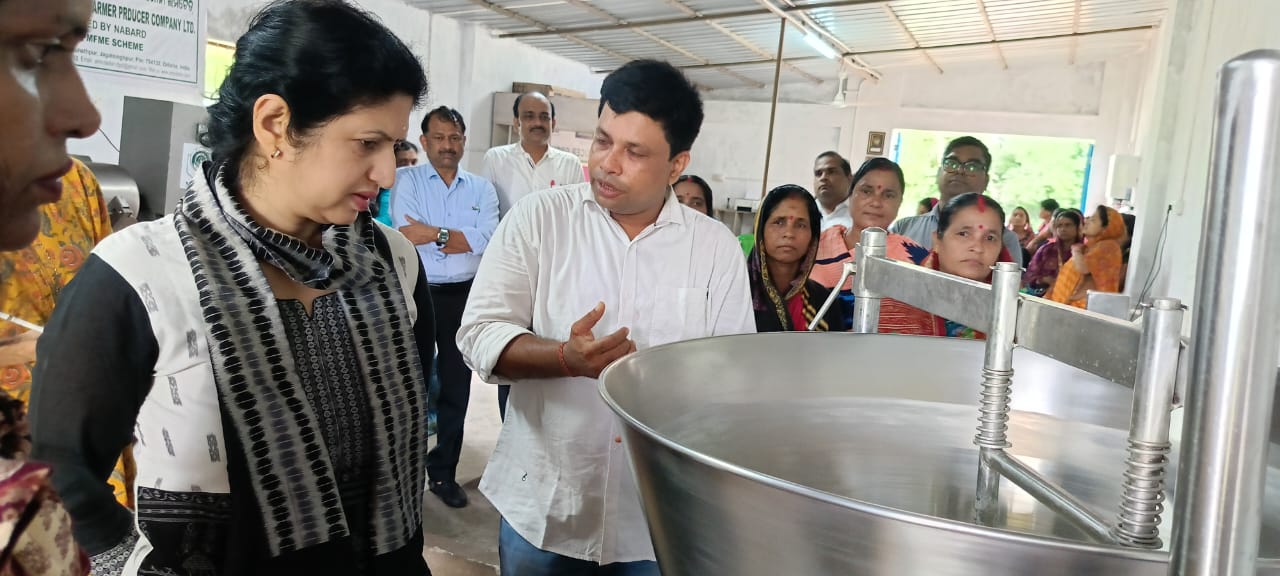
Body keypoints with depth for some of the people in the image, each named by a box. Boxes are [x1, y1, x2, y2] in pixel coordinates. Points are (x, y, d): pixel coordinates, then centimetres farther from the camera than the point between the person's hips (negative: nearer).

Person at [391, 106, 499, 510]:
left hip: (464, 297, 2)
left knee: (457, 385, 10)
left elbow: (485, 240, -10)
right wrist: (453, 235, -11)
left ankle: (443, 472, 24)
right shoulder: (407, 180, 0)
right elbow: (406, 235, -14)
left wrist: (432, 233, -14)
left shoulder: (481, 188, 6)